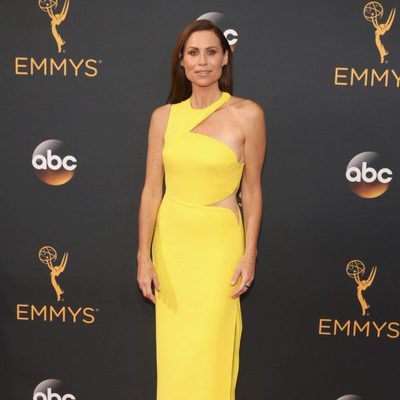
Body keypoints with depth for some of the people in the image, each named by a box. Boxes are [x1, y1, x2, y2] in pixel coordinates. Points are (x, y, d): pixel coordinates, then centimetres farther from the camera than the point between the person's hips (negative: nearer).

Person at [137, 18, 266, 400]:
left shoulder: (247, 114, -6)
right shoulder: (163, 116, 1)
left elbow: (251, 190, -2)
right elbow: (151, 190, 1)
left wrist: (249, 254, -5)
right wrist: (144, 255, -3)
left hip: (219, 240, -3)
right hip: (171, 239, 3)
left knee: (209, 349, 1)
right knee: (173, 346, 12)